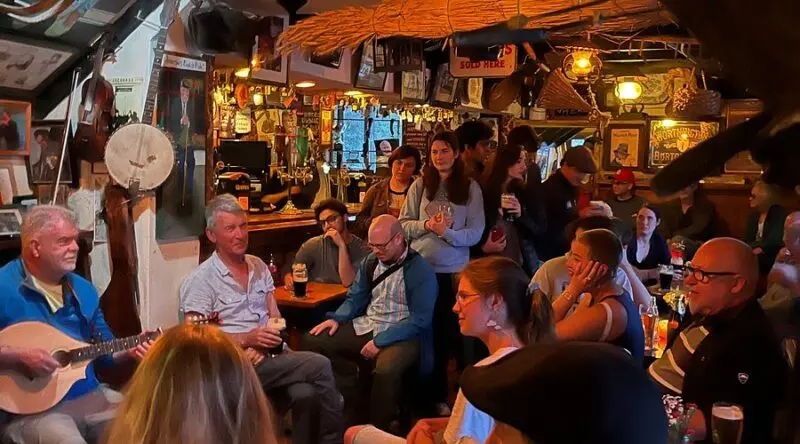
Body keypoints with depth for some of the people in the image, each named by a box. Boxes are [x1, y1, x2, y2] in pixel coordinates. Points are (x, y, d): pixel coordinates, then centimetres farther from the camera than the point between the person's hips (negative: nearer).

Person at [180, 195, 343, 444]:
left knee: (306, 394, -28)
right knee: (320, 366, -22)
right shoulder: (200, 281, -5)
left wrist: (260, 346, -7)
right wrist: (246, 340, -19)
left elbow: (276, 319, 13)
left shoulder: (259, 266, 14)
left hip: (269, 356, 5)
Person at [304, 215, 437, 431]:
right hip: (367, 327, 7)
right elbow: (355, 298, 16)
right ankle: (352, 399, 3)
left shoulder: (420, 271, -13)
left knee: (386, 369, -38)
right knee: (313, 341, -6)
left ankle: (379, 428, -11)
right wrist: (336, 318, -5)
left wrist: (380, 341, -23)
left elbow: (419, 320, -18)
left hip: (402, 335, -7)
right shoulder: (370, 261, 7)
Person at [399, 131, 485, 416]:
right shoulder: (420, 185, 1)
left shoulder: (470, 188, -2)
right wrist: (426, 225, -17)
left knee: (452, 332, 8)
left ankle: (439, 396, 27)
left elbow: (475, 233, -6)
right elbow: (403, 224, 0)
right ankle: (427, 393, 29)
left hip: (454, 271, -1)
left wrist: (447, 232, -21)